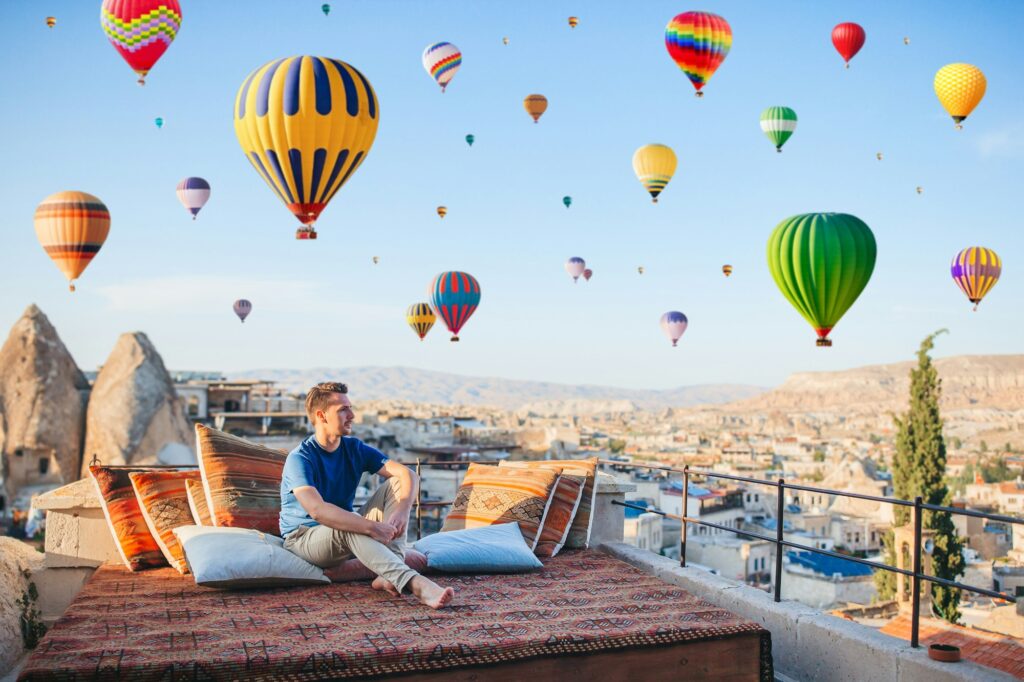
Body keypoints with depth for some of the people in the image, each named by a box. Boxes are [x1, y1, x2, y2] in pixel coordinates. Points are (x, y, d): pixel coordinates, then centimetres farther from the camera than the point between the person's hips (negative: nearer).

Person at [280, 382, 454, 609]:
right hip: (304, 538, -6)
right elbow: (317, 510, -36)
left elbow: (407, 474, -8)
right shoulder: (300, 458, -19)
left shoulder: (355, 449, 0)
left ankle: (390, 572, -30)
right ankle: (414, 583, -51)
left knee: (396, 484, -11)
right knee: (348, 528, -40)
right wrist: (372, 527, -42)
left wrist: (402, 510, -29)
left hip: (346, 535, 7)